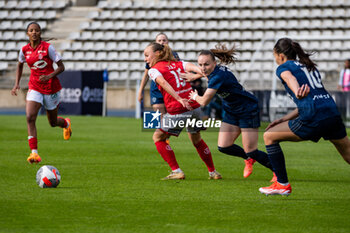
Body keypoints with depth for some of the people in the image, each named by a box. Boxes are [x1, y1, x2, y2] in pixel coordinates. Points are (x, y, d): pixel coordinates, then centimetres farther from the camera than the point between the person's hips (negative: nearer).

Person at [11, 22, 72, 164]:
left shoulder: (47, 48, -12)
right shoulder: (24, 50, -1)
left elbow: (61, 67, -9)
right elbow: (20, 66, 19)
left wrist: (49, 76, -26)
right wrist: (16, 84, 9)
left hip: (51, 88, -2)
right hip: (34, 87, 2)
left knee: (53, 122, 12)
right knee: (30, 117, -21)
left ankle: (66, 124, 52)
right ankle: (34, 153, -22)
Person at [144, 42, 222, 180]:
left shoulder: (154, 70, 2)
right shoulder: (178, 64, 17)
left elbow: (164, 83, -17)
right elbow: (192, 67, -3)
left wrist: (179, 99, -28)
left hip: (178, 111, -6)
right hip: (194, 107, 6)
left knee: (158, 137, 14)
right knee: (196, 139, 27)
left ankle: (176, 171, 6)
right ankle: (213, 172, 31)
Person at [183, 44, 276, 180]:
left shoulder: (218, 77, -30)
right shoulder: (214, 72, -3)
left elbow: (204, 102, -26)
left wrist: (195, 96, -5)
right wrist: (194, 76, 28)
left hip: (248, 110, -9)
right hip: (231, 111, 9)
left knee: (251, 152, -9)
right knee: (223, 147, 1)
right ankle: (249, 159, 28)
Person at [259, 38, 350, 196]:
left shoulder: (283, 67, 7)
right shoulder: (310, 67, 29)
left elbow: (290, 79, -19)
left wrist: (297, 92, -42)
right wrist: (285, 119, 28)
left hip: (314, 119, -7)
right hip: (333, 113, 7)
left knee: (269, 136, 9)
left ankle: (282, 185, 7)